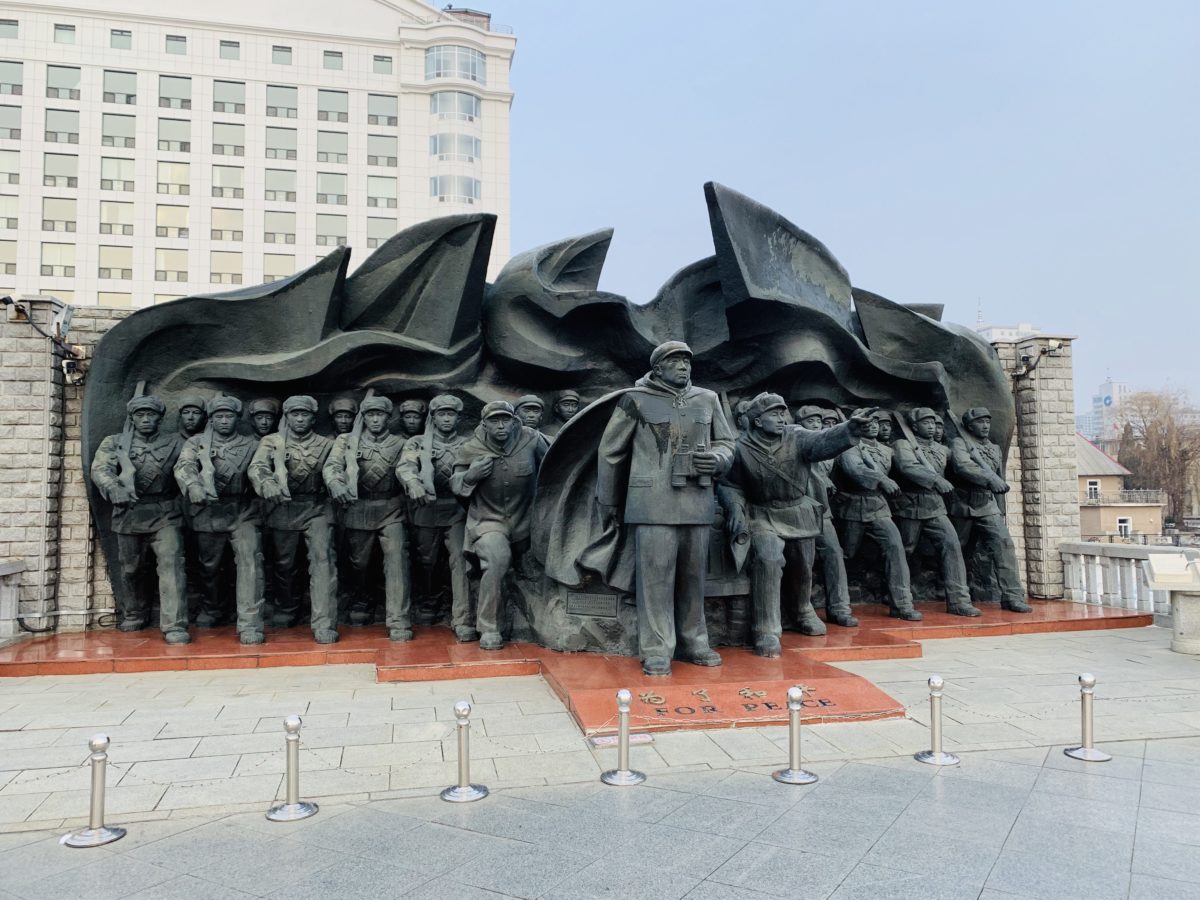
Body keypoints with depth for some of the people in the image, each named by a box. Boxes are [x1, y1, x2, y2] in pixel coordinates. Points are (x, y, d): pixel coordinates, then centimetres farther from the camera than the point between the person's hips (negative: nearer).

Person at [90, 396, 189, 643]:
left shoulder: (174, 444, 8)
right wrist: (114, 489, -28)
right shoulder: (114, 443, 7)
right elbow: (100, 469, -9)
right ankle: (134, 616, 37)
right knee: (131, 570, 14)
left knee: (171, 565, -14)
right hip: (129, 514, 2)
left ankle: (174, 626, -16)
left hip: (165, 515, -2)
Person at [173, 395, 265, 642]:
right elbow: (183, 466, -10)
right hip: (208, 512, 1)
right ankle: (211, 610, 39)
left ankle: (249, 624, -17)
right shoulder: (197, 442, 9)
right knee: (209, 565, 13)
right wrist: (192, 484, -30)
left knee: (250, 560, -16)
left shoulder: (251, 445, 11)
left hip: (243, 513, -1)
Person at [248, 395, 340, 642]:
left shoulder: (326, 444, 8)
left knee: (322, 560, -13)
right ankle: (286, 610, 37)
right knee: (283, 564, 13)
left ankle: (324, 624, -14)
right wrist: (266, 483, -34)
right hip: (282, 509, 1)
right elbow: (256, 467, -13)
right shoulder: (271, 442, 4)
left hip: (316, 509, -1)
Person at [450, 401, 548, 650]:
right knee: (497, 561, -29)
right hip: (488, 519, -3)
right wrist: (469, 475, -23)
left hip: (524, 520, 3)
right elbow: (454, 485, -1)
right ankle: (489, 629, -16)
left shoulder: (531, 440, -12)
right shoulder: (471, 449, -12)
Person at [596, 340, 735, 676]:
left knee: (693, 575, 10)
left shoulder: (708, 400, 12)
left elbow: (726, 443, 20)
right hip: (654, 502, -4)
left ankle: (693, 642, 22)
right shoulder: (637, 400, 1)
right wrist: (608, 501, 9)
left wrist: (716, 458, -5)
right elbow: (610, 451, 6)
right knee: (656, 575, -4)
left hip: (697, 501, 4)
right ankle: (656, 650, 2)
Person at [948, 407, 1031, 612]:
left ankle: (1012, 597, -15)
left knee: (1003, 545, -14)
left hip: (989, 507, 4)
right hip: (964, 507, -4)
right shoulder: (959, 443, -3)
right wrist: (990, 479, -34)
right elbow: (963, 466, -23)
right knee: (960, 552, 7)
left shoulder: (995, 449, 16)